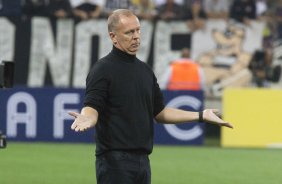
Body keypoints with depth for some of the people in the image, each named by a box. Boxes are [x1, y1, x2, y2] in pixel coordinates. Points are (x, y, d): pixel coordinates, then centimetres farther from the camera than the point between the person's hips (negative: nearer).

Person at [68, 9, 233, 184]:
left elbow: (159, 112, 21)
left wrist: (201, 115, 18)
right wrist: (86, 119, -39)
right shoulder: (103, 69, -7)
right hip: (115, 162, -8)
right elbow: (92, 107, -16)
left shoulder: (145, 70, 16)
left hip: (143, 161, 8)